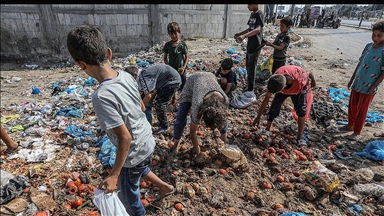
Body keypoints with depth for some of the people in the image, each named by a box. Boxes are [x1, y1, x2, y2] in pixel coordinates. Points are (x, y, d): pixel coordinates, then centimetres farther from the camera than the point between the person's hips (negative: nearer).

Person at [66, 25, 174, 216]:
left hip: (134, 153, -7)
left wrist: (114, 174, -17)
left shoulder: (102, 97, -32)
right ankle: (164, 186, 57)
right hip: (148, 142, 7)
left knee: (129, 199, 22)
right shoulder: (126, 76, -10)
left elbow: (125, 138, -28)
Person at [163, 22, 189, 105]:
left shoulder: (183, 44, -9)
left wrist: (184, 67, -17)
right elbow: (165, 58, 4)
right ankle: (173, 100, 35)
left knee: (183, 88, 5)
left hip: (180, 70, -2)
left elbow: (186, 57, -4)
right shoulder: (167, 45, -3)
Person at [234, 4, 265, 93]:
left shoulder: (259, 14, -14)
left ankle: (250, 90, 7)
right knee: (248, 66, 18)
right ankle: (248, 86, 33)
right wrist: (239, 33, 18)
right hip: (250, 45, 9)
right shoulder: (252, 14, 12)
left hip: (255, 46, -9)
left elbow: (257, 30, -28)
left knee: (251, 68, -3)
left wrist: (244, 36, -39)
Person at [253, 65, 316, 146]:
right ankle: (267, 130, 1)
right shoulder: (274, 82, -37)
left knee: (301, 110, -16)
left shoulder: (300, 78, -46)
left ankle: (300, 138, -6)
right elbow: (266, 99, -26)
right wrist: (258, 117, -20)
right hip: (284, 89, 1)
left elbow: (309, 74, -20)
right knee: (274, 107, -16)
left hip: (299, 89, -1)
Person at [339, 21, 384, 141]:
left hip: (368, 87, -6)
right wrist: (352, 79, 13)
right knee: (352, 106, 17)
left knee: (361, 110, 3)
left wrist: (374, 87, -16)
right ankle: (350, 125, 36)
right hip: (357, 83, 6)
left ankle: (357, 133, 17)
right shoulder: (368, 46, 4)